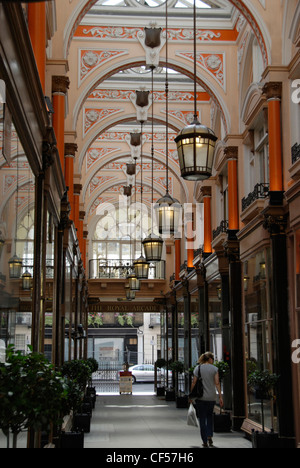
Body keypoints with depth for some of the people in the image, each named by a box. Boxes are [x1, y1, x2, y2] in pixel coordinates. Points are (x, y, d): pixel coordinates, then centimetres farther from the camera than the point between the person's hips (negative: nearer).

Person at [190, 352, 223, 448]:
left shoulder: (198, 368, 0)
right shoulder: (214, 369, -1)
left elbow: (194, 382, -2)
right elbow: (217, 383, -6)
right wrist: (220, 397, -3)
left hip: (200, 397, 0)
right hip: (211, 397, 1)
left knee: (202, 418, 6)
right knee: (210, 416, 22)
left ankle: (205, 442, 3)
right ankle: (209, 436, 9)